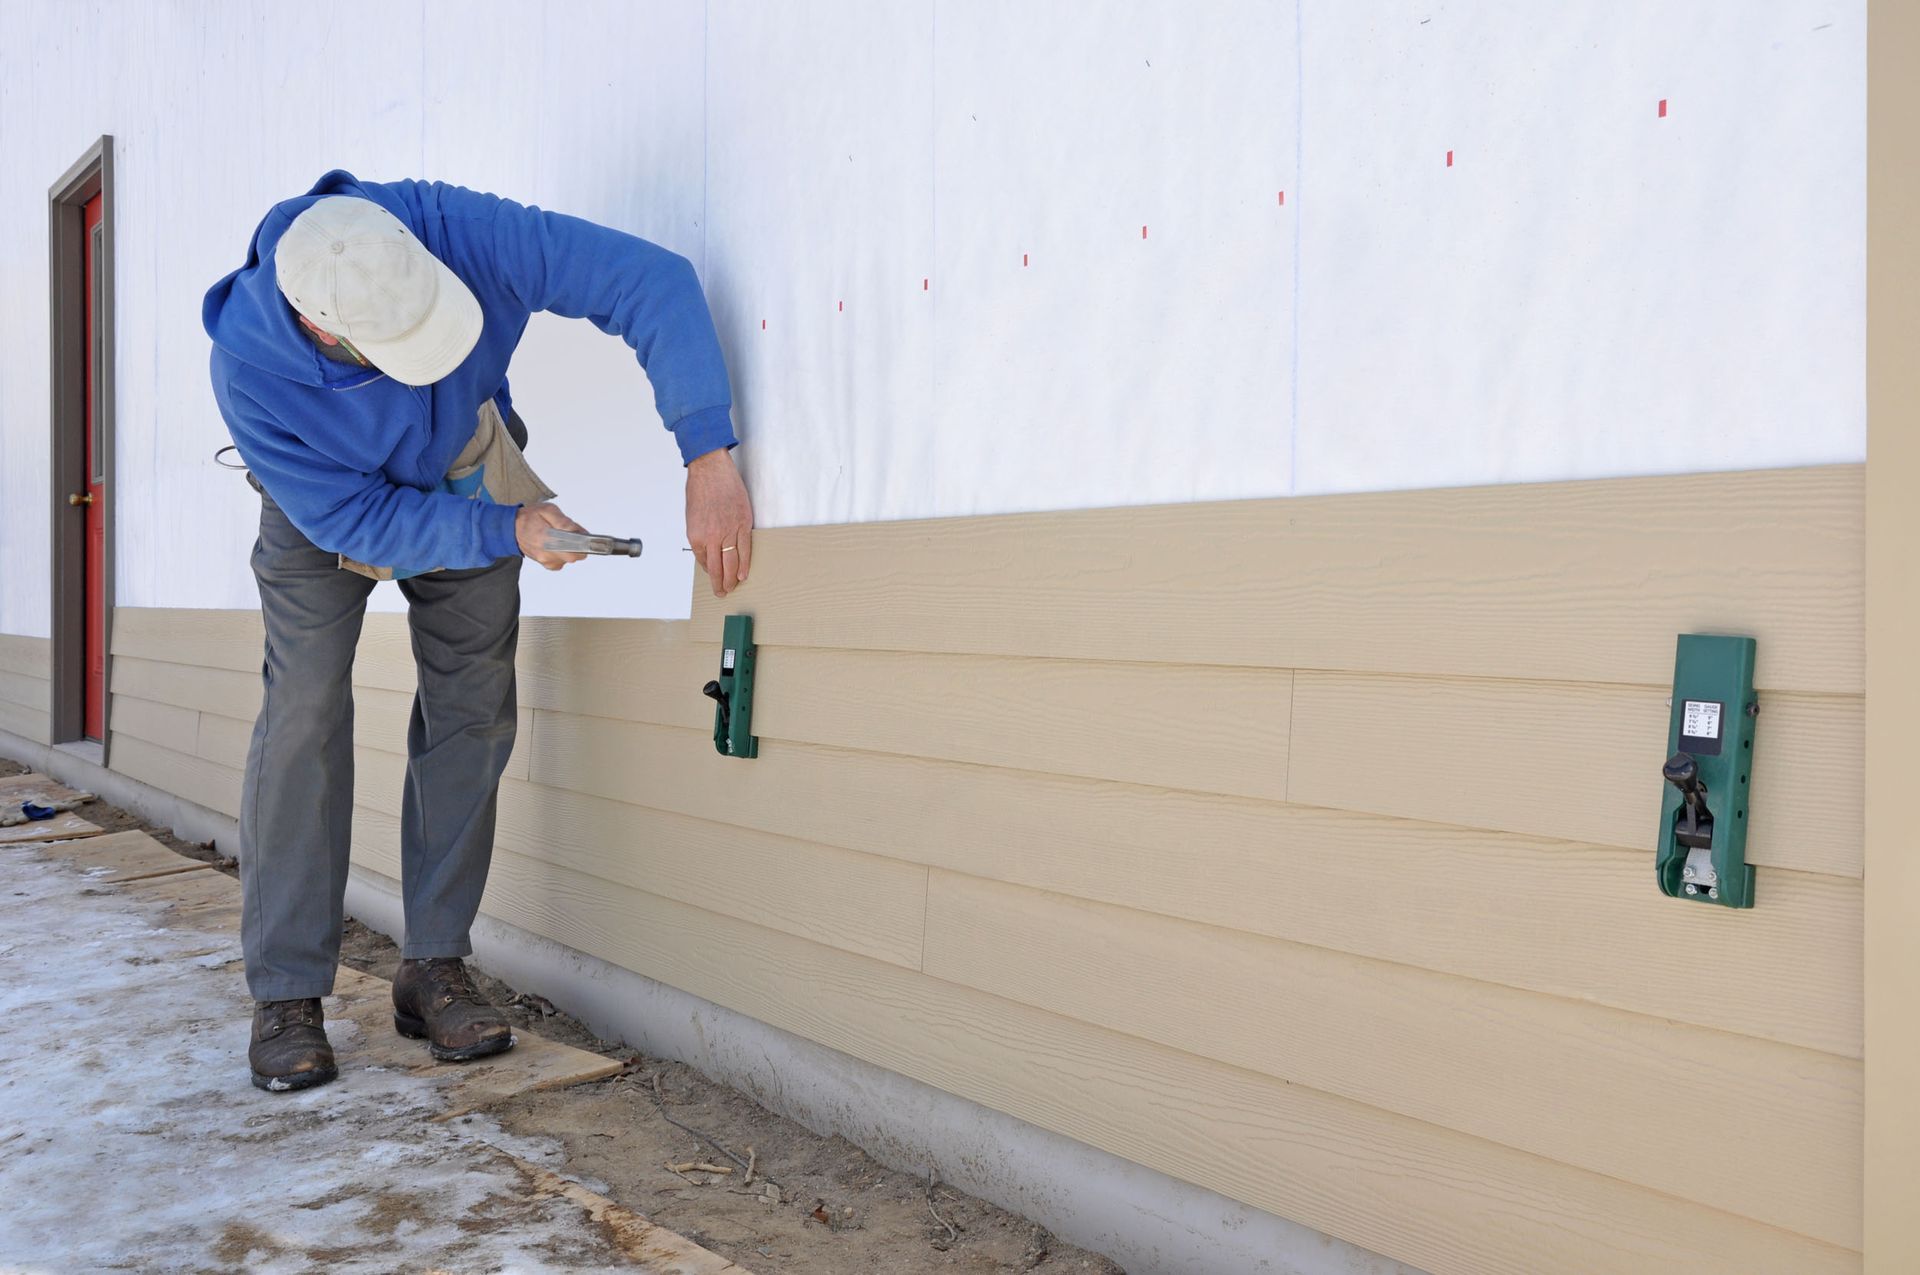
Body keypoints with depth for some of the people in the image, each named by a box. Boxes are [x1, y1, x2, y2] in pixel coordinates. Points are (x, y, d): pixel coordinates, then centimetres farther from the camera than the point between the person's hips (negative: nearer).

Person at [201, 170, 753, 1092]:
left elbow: (649, 281, -40)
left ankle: (434, 966, 5)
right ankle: (285, 994, -2)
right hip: (326, 505, -2)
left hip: (465, 475, 2)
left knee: (471, 711, -4)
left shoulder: (454, 229, -38)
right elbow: (354, 518, -27)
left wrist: (708, 460, -48)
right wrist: (506, 531, -36)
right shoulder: (248, 370, -36)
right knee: (305, 715, -13)